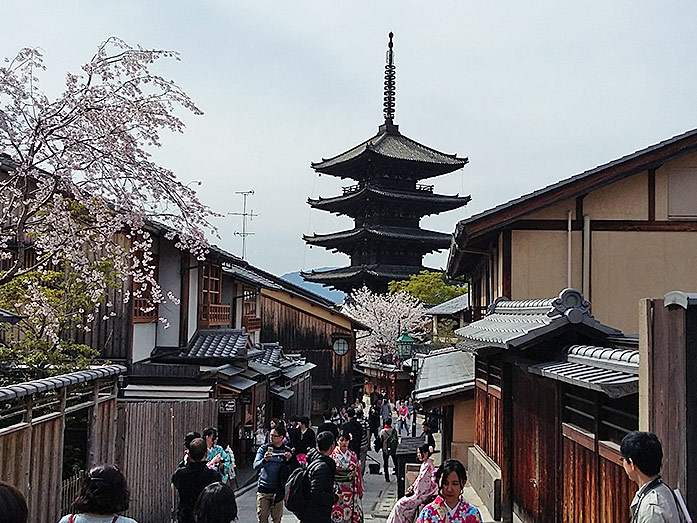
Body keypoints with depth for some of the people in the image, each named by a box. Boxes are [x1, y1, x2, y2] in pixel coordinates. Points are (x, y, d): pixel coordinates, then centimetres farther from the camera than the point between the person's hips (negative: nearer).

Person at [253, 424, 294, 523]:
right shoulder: (263, 449, 3)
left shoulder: (287, 451, 3)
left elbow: (291, 471, 3)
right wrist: (264, 460, -26)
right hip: (263, 489, 0)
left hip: (278, 490, 0)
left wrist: (289, 460, -15)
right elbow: (255, 466, -7)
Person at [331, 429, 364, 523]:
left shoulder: (353, 455, 4)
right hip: (337, 490, -3)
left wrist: (359, 490, 9)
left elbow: (358, 473, 9)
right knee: (337, 514, 0)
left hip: (351, 490, 3)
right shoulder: (333, 455, -5)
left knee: (352, 515, 4)